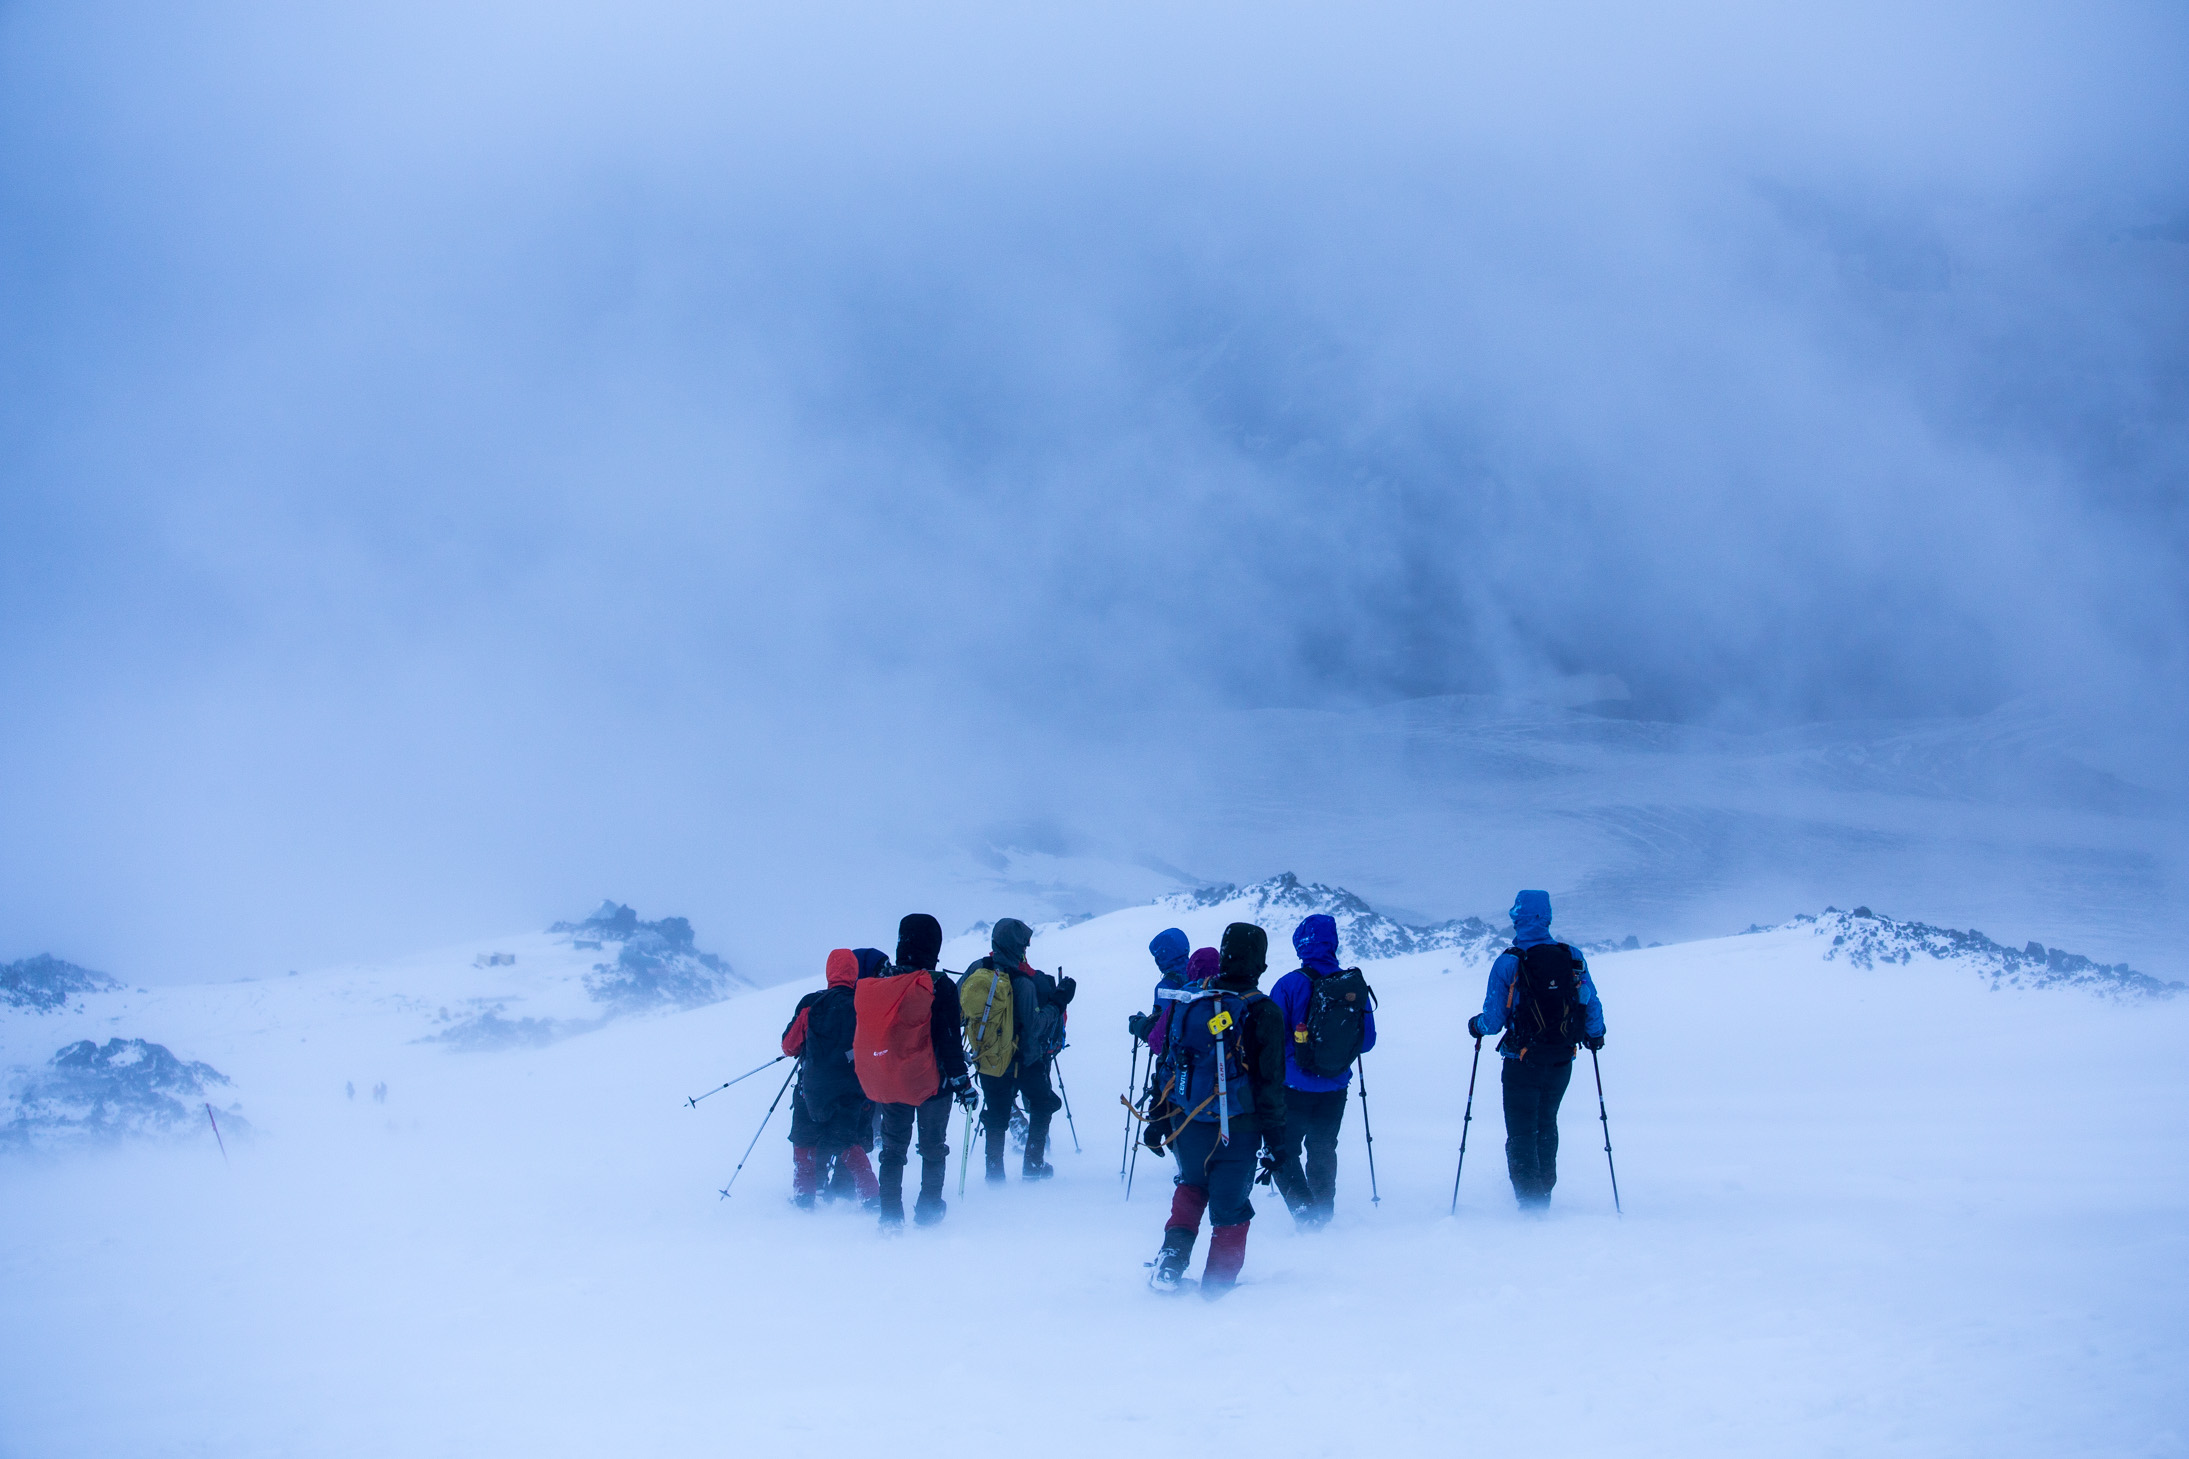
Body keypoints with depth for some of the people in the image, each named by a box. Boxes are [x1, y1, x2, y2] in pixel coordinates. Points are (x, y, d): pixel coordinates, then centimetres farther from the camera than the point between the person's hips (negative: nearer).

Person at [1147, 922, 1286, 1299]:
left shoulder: (1187, 1001, 0)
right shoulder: (1263, 1013, -12)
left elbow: (1168, 1064, 7)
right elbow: (1271, 1083, -11)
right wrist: (1277, 1141, -4)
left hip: (1187, 1124, 4)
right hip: (1237, 1132, -4)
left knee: (1191, 1186, 27)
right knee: (1230, 1207, 10)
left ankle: (1173, 1255, 7)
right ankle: (1218, 1285, 12)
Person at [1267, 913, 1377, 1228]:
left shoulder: (1291, 984, -17)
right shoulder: (1356, 986, -5)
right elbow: (1368, 1041, 4)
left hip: (1294, 1086, -4)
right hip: (1335, 1089, 4)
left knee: (1283, 1150, 6)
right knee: (1323, 1150, 22)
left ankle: (1305, 1212, -9)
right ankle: (1324, 1212, 30)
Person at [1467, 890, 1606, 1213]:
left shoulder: (1508, 962, -11)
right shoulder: (1574, 959, -3)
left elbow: (1494, 1020, -10)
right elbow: (1593, 1006, 1)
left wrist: (1477, 1025, 14)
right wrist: (1594, 1034, 22)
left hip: (1523, 1062, -4)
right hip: (1562, 1062, 4)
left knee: (1521, 1132, 7)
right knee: (1546, 1125, 23)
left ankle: (1529, 1201, 0)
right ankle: (1544, 1194, 27)